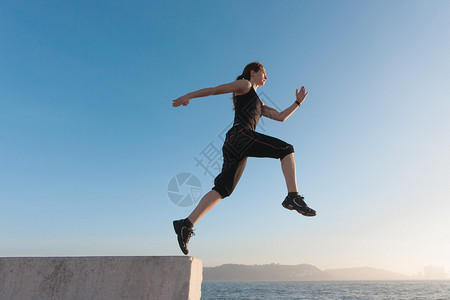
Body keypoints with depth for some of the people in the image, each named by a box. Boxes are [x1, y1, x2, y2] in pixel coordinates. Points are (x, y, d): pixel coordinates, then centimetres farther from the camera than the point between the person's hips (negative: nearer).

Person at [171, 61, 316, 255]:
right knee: (286, 149, -5)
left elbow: (280, 117, 35)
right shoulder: (245, 85, 13)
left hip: (234, 147, 9)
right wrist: (188, 96, -1)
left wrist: (298, 102, 32)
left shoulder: (259, 104, 37)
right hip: (240, 135, -9)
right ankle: (293, 197, -19)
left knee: (222, 189, 2)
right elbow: (215, 89, 6)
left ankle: (186, 225, -1)